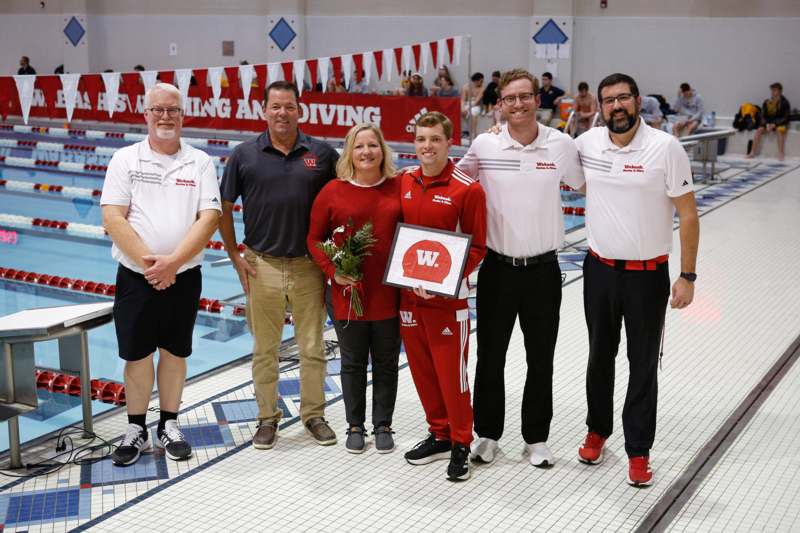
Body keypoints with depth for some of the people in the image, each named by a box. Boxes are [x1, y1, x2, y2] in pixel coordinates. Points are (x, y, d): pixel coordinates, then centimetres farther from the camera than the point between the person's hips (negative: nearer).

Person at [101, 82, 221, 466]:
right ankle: (136, 429, 21)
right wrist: (147, 261, -16)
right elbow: (113, 218, -7)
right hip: (136, 276, -1)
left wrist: (172, 261, -17)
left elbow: (209, 218, -7)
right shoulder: (126, 159, 0)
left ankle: (168, 426, 25)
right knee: (137, 353, 6)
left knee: (175, 352, 11)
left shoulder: (200, 162, 2)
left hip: (184, 277, 1)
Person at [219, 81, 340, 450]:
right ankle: (267, 418, 22)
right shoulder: (244, 155, 0)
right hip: (262, 266, 0)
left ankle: (314, 415, 23)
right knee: (264, 349, 8)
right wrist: (235, 257, 2)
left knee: (312, 347, 8)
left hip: (309, 266, 0)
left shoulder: (322, 154, 1)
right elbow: (224, 209, 6)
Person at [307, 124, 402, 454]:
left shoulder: (400, 188, 0)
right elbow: (314, 239, 3)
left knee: (386, 363, 12)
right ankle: (355, 426, 27)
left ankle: (383, 426, 26)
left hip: (390, 294, 1)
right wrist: (332, 271, -10)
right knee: (353, 364, 12)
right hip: (348, 295, 0)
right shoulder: (333, 192, -2)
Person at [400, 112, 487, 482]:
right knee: (422, 369, 13)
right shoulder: (404, 184, 5)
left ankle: (461, 444, 16)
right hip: (408, 294, 5)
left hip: (448, 298, -5)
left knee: (452, 373, 0)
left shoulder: (467, 189, -10)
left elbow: (476, 248, -8)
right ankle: (439, 435, 29)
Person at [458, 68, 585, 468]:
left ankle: (536, 439, 27)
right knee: (490, 357, 9)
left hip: (542, 270, 0)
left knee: (541, 361, 10)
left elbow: (584, 185, 12)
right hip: (497, 268, 0)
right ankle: (487, 434, 27)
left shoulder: (562, 144, -5)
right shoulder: (484, 145, -5)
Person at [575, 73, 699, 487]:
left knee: (643, 365, 5)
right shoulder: (588, 143, -2)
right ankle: (598, 430, 36)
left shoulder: (666, 148, -12)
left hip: (648, 274, -3)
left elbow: (688, 214, -8)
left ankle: (638, 451, 17)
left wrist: (688, 276, -11)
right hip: (599, 269, 3)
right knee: (600, 357, 17)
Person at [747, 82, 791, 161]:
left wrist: (774, 124, -21)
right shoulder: (767, 102, -3)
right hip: (768, 123, 3)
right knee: (759, 130, -23)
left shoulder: (784, 103, -12)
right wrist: (767, 124, -16)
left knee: (780, 130, -35)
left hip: (780, 123, -3)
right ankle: (753, 152, -22)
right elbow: (763, 116, 3)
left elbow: (786, 117, -10)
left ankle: (781, 154, -35)